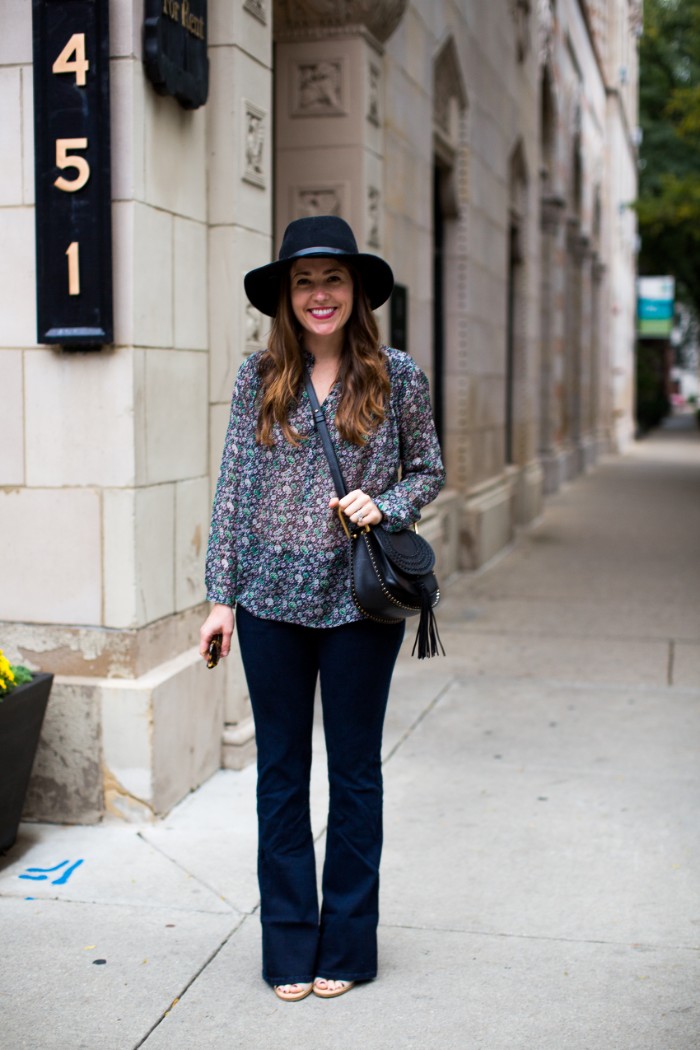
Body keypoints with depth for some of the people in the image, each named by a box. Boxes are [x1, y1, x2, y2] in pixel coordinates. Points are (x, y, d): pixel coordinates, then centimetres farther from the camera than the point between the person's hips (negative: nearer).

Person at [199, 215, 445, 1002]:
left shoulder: (397, 376, -1)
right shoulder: (258, 378, 2)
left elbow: (428, 470, 8)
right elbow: (233, 488, 3)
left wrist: (383, 505, -13)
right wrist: (221, 595, 1)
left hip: (360, 603, -1)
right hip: (271, 601, 1)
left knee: (355, 773, 10)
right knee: (280, 773, 10)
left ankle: (346, 944, 25)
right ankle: (288, 944, 24)